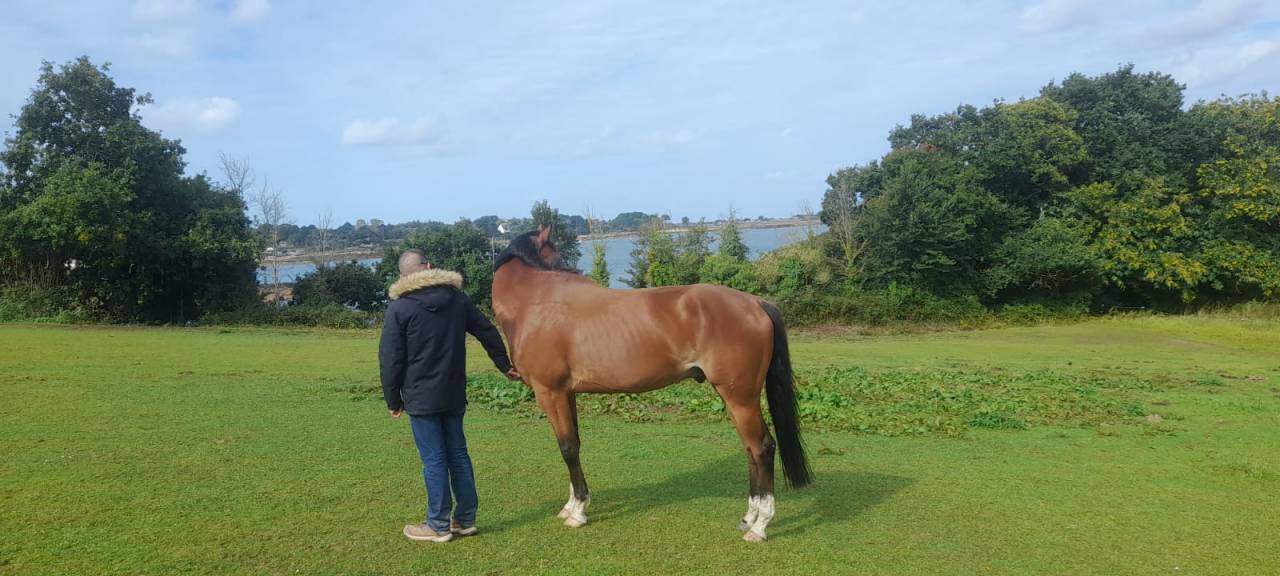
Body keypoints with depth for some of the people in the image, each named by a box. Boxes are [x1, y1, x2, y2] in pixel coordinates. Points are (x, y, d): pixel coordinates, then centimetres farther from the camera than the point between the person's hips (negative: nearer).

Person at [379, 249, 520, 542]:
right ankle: (466, 519, 19)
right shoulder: (457, 298, 5)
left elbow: (390, 359, -9)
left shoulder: (399, 308, -8)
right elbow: (488, 333, 13)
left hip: (421, 397, -5)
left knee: (434, 460, 0)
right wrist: (505, 365, 26)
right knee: (458, 454, 12)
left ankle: (438, 526, 9)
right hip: (454, 395, 5)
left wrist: (393, 399, 1)